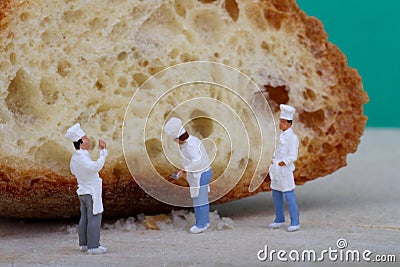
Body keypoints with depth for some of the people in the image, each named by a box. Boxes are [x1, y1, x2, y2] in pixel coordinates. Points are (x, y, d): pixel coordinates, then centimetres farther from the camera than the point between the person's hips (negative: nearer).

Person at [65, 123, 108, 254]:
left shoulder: (74, 157, 5)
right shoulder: (82, 158, -24)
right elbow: (96, 167, -37)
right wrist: (103, 151, -34)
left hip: (82, 191, 9)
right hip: (92, 192, -9)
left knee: (85, 217, 15)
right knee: (94, 218, -4)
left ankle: (83, 244, 22)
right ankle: (93, 246, -4)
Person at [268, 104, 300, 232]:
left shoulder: (292, 137, -13)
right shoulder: (281, 135, 13)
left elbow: (292, 157, -17)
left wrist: (282, 163, -14)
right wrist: (273, 160, 8)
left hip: (285, 170, -9)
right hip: (276, 170, 9)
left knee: (289, 195, -7)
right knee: (276, 194, 14)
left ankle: (295, 222, -2)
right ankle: (279, 219, 25)